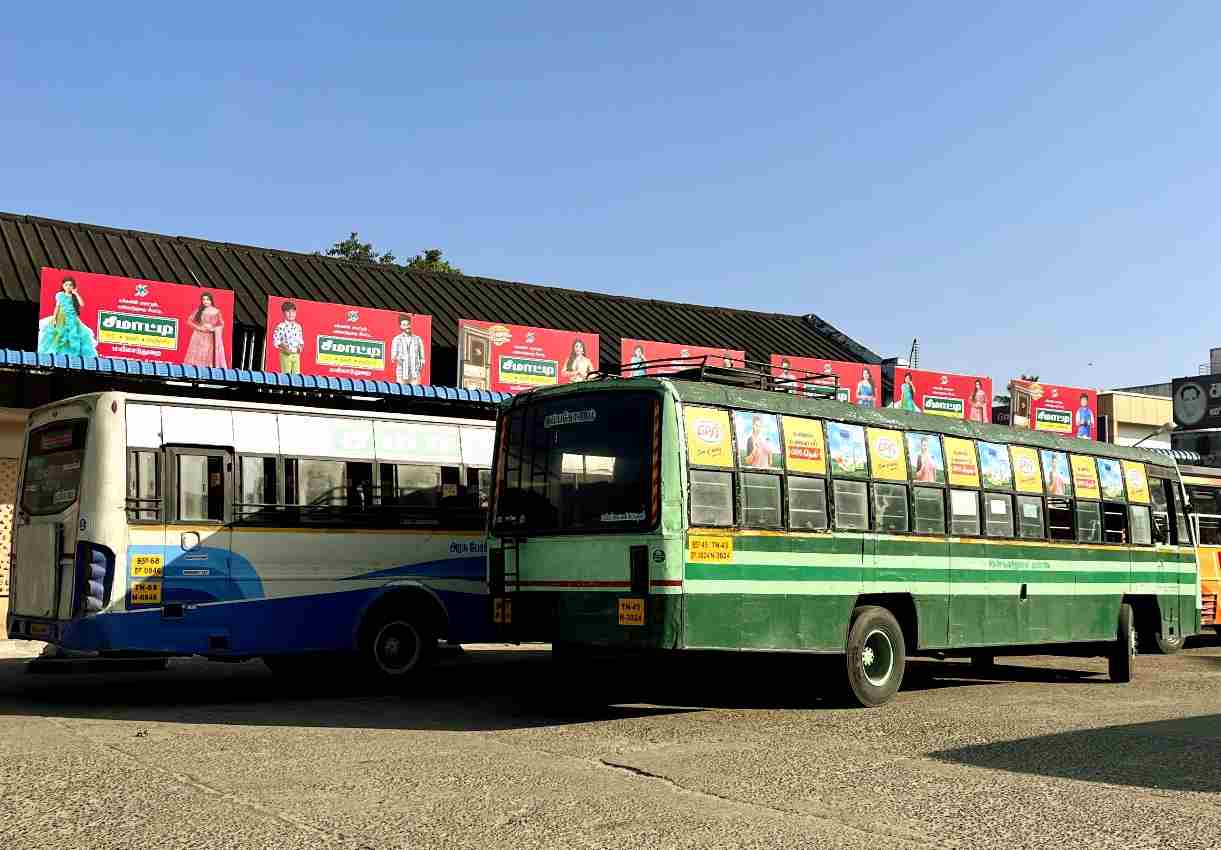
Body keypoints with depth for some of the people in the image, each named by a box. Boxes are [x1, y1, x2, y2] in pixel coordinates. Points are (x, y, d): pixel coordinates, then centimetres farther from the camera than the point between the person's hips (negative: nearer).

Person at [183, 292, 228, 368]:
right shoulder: (198, 310, 6)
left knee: (210, 358, -7)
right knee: (197, 357, -4)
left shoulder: (216, 311, 3)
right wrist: (199, 327, -7)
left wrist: (212, 328, -10)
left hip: (211, 338, -1)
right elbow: (189, 320, 6)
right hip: (199, 337, 1)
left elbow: (221, 324, 7)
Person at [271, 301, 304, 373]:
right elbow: (275, 340, -7)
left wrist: (300, 346, -1)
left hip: (296, 354, 5)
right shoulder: (280, 326, -6)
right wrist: (283, 346, -19)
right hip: (285, 354, -5)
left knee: (296, 374, 2)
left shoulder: (298, 327, 10)